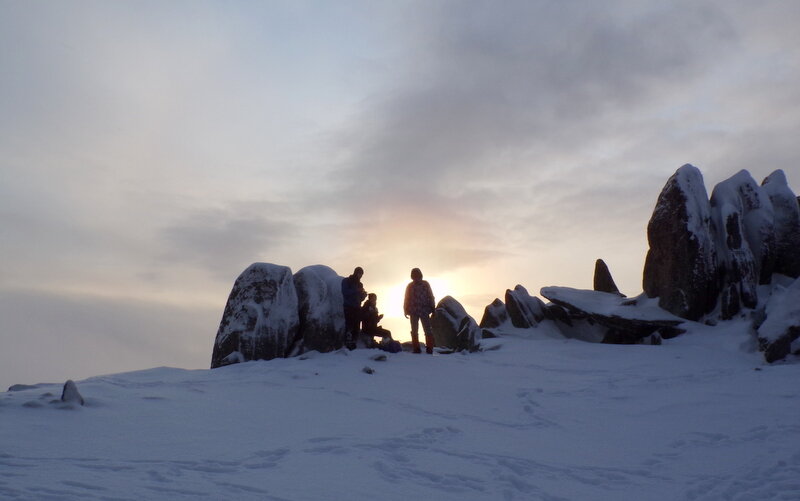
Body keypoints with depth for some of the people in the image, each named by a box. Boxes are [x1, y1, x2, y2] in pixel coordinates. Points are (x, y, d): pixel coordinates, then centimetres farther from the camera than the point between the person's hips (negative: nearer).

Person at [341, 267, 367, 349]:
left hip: (357, 308, 5)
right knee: (349, 325, -15)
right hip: (348, 307, -5)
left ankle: (353, 344, -6)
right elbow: (345, 292, -11)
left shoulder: (359, 284, 20)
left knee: (356, 327, -4)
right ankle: (348, 344, -20)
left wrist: (364, 295, -2)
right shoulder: (346, 281, 4)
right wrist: (356, 291, -17)